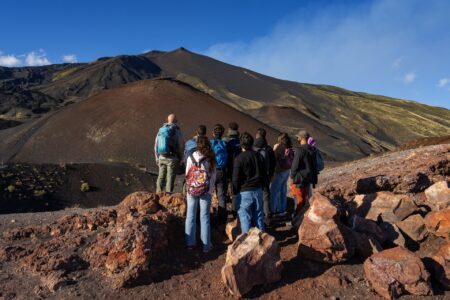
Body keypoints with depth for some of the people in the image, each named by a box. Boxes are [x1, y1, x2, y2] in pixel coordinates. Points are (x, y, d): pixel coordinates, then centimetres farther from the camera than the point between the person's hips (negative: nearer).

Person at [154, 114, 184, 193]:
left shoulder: (160, 130, 6)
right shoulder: (177, 131, -7)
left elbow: (156, 146, 10)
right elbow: (181, 146, -5)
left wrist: (157, 158, 18)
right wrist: (180, 158, 9)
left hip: (162, 158, 4)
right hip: (172, 159, -4)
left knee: (161, 177, 13)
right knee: (170, 178, 1)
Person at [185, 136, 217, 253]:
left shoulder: (191, 158, -7)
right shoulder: (211, 160, -7)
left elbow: (187, 174, 0)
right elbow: (213, 176, -4)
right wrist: (210, 190, 5)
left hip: (191, 190, 1)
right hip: (206, 191, 0)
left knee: (190, 216, 12)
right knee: (205, 217, 7)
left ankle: (190, 243, 20)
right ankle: (206, 245, 13)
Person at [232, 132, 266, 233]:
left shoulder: (239, 159, -14)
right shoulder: (258, 156, 3)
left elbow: (236, 178, -11)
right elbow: (263, 174, 11)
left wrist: (235, 191, 0)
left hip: (244, 192, -5)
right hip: (258, 190, 6)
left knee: (245, 217, 4)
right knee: (258, 216, 15)